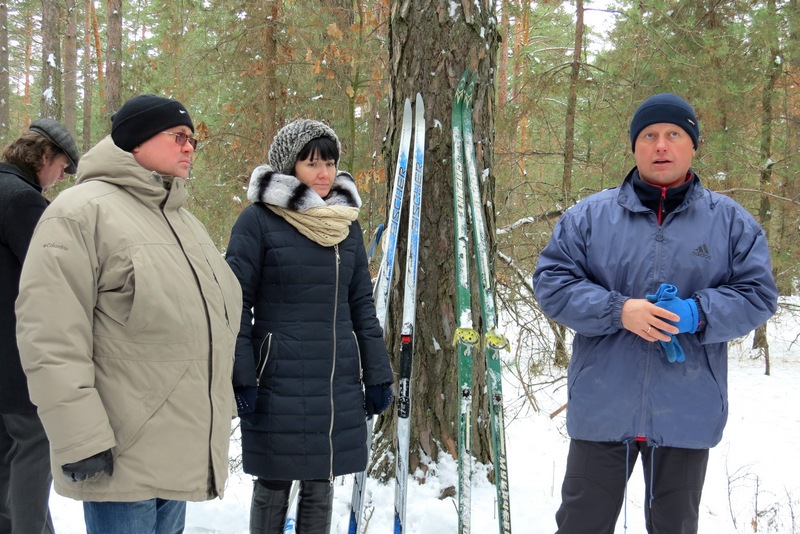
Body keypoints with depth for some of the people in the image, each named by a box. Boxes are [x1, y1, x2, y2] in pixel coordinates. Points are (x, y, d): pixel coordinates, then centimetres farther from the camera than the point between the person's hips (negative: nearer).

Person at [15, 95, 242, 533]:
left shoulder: (183, 221, 18)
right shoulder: (82, 211, -11)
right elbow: (52, 338, -19)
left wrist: (217, 414, 22)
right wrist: (82, 438, -23)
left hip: (180, 451, 9)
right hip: (123, 455, -8)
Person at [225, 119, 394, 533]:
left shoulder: (346, 222, 11)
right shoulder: (259, 219, -5)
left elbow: (362, 304, 13)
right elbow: (236, 304, -6)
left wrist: (377, 374, 9)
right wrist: (242, 377, -12)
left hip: (338, 384, 5)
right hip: (279, 384, -4)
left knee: (321, 486, 11)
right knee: (273, 487, 6)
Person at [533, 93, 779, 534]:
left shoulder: (731, 221, 4)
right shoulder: (589, 215, 2)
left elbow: (757, 294, 0)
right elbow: (551, 283, -3)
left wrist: (697, 314, -18)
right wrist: (618, 311, -18)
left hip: (687, 415, 1)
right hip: (602, 411, 0)